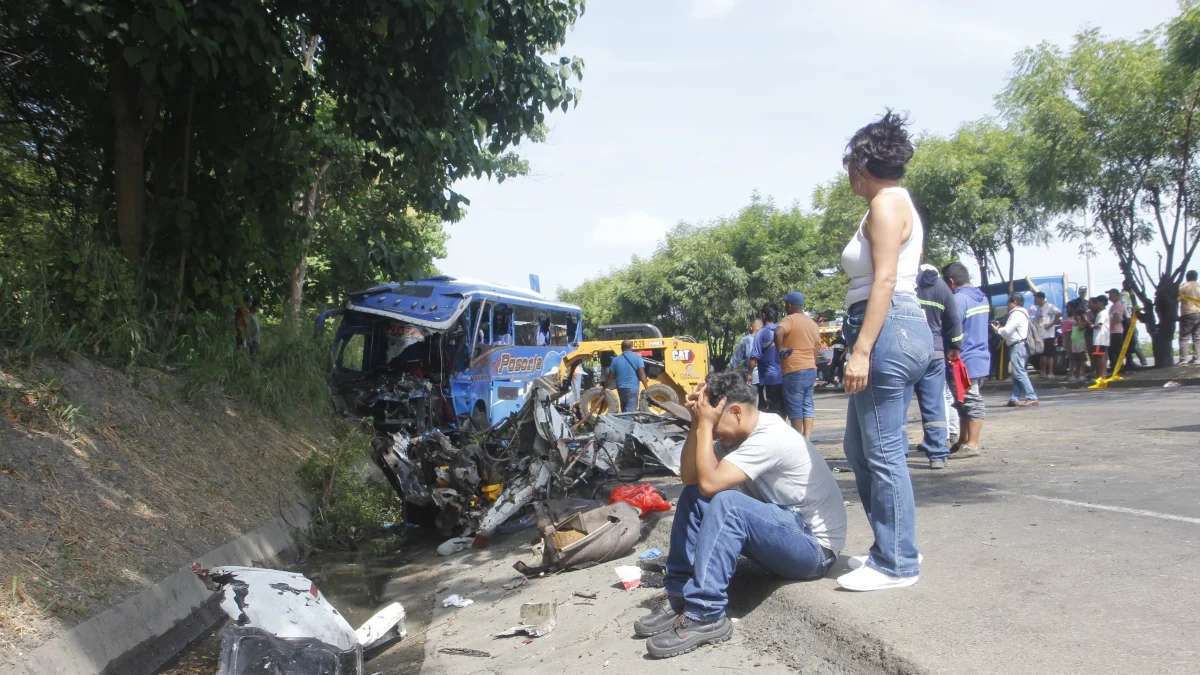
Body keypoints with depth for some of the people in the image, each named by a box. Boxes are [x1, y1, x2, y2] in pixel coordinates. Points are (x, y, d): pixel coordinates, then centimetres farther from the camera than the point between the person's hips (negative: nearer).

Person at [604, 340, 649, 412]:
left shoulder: (616, 360, 8)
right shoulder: (637, 358, -3)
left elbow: (610, 377, 10)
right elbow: (642, 374, -10)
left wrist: (605, 389, 20)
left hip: (621, 388, 5)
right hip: (632, 388, -5)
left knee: (624, 410, 18)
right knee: (629, 411, -11)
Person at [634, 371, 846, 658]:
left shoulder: (770, 437, -24)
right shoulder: (738, 431, 3)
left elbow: (709, 481, -31)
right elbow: (690, 477, -2)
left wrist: (706, 424, -22)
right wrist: (698, 423, -11)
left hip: (814, 546, -9)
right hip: (781, 530, 9)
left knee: (726, 503, -32)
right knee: (693, 496, -3)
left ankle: (704, 617, -27)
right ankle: (679, 596, -1)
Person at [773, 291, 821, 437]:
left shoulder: (790, 319, -9)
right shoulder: (812, 323, 15)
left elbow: (778, 332, -30)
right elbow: (816, 348, 18)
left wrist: (780, 350, -17)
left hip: (794, 370, -7)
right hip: (810, 369, 7)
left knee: (795, 407, -1)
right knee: (808, 405, 8)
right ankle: (807, 438, 5)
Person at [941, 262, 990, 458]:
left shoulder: (959, 299, -17)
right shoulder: (982, 297, 12)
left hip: (967, 360, -9)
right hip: (980, 356, 9)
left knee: (971, 402, -4)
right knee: (966, 403, 14)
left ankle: (972, 444, 1)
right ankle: (963, 441, 20)